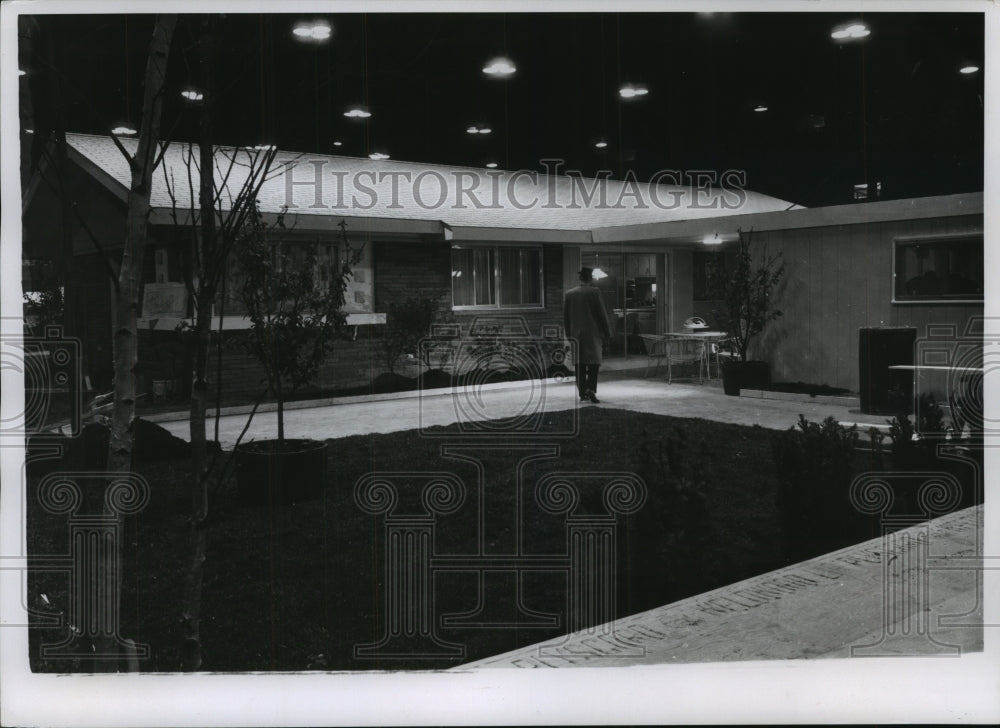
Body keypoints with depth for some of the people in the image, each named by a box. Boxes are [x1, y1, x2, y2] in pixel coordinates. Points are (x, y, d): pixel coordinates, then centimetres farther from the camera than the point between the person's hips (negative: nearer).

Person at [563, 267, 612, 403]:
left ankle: (582, 393, 8)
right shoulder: (594, 292, -6)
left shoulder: (569, 294, 5)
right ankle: (591, 388, -17)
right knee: (594, 361, 0)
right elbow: (602, 314, -6)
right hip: (592, 333, -4)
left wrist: (568, 334, 15)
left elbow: (565, 316, 8)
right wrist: (606, 333, 1)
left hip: (576, 334, 4)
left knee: (580, 363, 8)